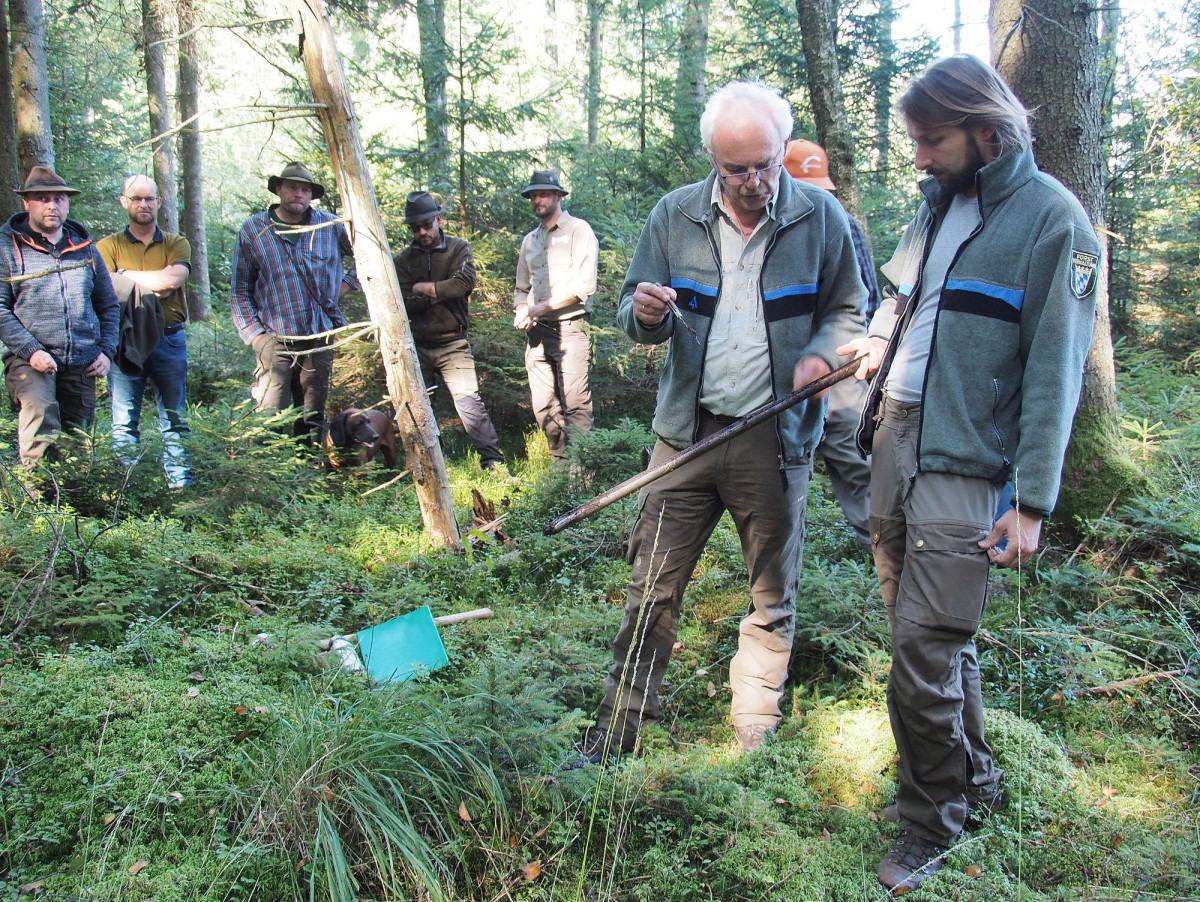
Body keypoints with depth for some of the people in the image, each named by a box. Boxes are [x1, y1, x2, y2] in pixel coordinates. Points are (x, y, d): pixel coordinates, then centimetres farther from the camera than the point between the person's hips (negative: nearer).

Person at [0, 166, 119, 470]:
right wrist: (30, 351, -16)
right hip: (30, 360, -4)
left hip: (82, 364, 4)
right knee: (39, 411, -31)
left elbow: (109, 305, 20)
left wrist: (106, 350, 6)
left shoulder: (84, 247, 16)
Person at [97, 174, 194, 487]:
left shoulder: (177, 244, 10)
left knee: (175, 418, 5)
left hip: (169, 340, 1)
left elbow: (173, 279, -10)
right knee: (124, 422, -1)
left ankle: (181, 482, 9)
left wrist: (126, 276, -3)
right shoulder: (108, 247, 7)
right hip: (124, 341, -1)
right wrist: (153, 287, -10)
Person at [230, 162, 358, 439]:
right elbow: (239, 290, 4)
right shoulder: (253, 230, 2)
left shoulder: (332, 227, 5)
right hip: (275, 341, -2)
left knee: (313, 421, 8)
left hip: (320, 340, 2)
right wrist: (254, 333, -5)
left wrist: (347, 282, 8)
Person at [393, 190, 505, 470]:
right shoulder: (402, 260, 5)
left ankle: (493, 460, -12)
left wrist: (423, 288, -8)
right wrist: (441, 293, -13)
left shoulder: (458, 249, 2)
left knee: (468, 400, -13)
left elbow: (464, 284, -17)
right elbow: (403, 304, -7)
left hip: (452, 344, -3)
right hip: (415, 345, 3)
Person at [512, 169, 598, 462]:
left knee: (576, 404, -10)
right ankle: (560, 463, 15)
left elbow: (582, 285, -11)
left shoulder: (578, 230, 1)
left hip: (570, 328, -6)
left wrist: (540, 307, -12)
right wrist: (521, 311, 3)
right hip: (537, 332, 6)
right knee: (544, 406, 5)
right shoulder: (529, 240, 21)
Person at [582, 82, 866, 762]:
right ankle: (621, 725, 18)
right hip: (688, 430, 1)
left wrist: (822, 354, -11)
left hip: (777, 438, -1)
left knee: (774, 597, 10)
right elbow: (637, 319, 8)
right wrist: (646, 313, -16)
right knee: (653, 586, 4)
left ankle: (756, 733, 28)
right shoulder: (674, 217, 3)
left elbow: (848, 309, 10)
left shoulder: (820, 216, 0)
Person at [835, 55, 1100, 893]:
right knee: (938, 639, 16)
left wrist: (1033, 501, -14)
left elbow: (1054, 372, -11)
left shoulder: (1051, 218, -8)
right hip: (894, 442, 7)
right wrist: (864, 345, 6)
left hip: (962, 464, -7)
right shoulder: (941, 203, 13)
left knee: (926, 652, -5)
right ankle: (974, 779, 34)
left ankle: (934, 821, 15)